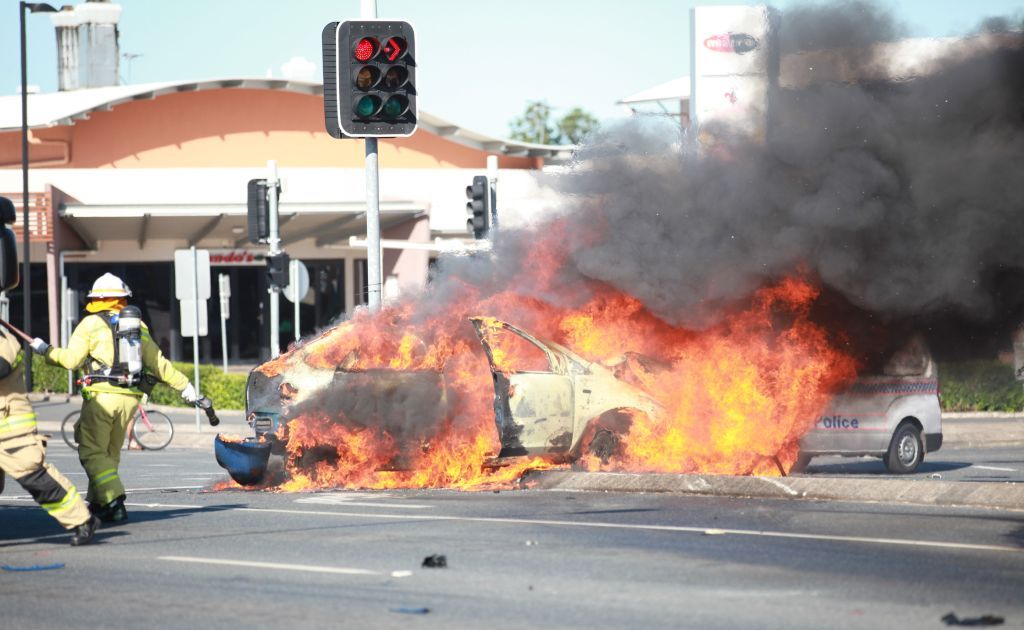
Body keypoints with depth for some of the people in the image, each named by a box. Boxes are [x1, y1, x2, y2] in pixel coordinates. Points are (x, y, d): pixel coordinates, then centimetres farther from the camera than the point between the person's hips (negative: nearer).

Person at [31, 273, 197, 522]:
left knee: (92, 452, -2)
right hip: (130, 398, 6)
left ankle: (114, 501, -16)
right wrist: (183, 385, 20)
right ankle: (97, 502, 21)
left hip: (102, 395, -5)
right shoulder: (138, 326, 14)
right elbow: (158, 363, 14)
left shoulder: (91, 324, -1)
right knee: (111, 453, 17)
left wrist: (45, 350, 10)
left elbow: (71, 360, -5)